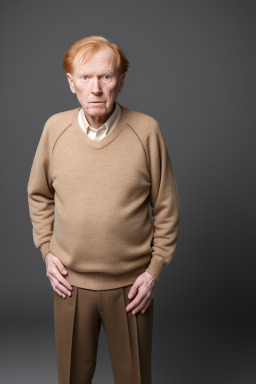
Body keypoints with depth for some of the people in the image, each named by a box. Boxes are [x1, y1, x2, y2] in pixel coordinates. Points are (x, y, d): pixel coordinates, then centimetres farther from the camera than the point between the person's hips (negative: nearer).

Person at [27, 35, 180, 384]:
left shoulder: (146, 129, -11)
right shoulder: (55, 127, -5)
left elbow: (167, 206, -3)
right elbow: (38, 194, 9)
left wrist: (155, 267, -5)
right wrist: (46, 249, 2)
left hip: (131, 283, -1)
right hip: (70, 280, 2)